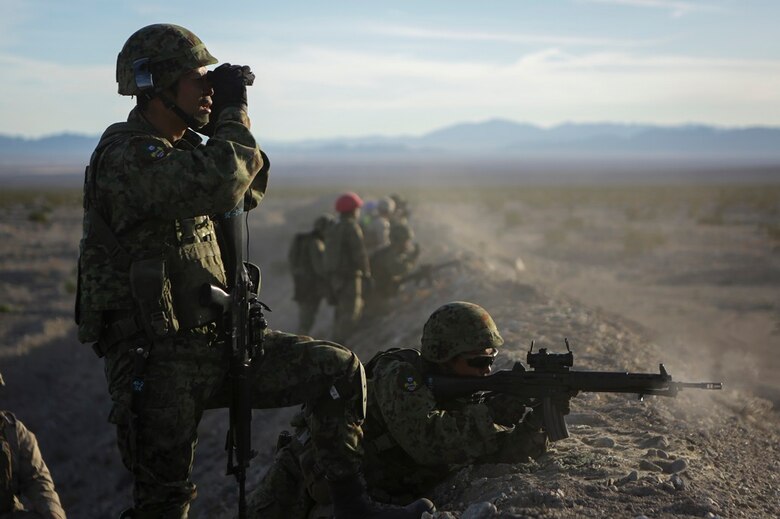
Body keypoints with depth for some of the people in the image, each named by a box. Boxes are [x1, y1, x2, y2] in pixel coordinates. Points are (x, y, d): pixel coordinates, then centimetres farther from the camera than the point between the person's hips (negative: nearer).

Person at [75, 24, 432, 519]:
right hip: (158, 361, -8)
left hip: (218, 341, 9)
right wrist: (233, 112, -15)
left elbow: (248, 194, 25)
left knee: (340, 369, 1)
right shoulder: (126, 156, -18)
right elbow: (222, 184, -33)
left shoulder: (184, 148, 12)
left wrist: (231, 122, 9)